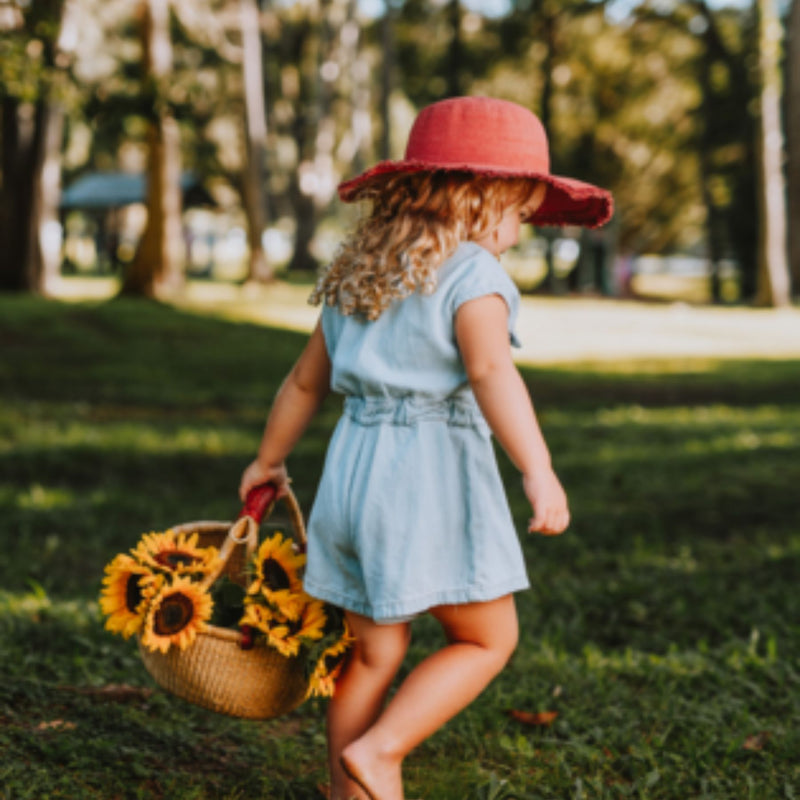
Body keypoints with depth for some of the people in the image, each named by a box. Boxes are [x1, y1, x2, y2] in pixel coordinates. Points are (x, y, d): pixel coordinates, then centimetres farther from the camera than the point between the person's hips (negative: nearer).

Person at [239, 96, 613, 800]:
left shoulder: (358, 280, 16)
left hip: (354, 468, 7)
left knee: (374, 651, 16)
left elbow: (306, 380, 23)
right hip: (431, 476, -7)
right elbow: (490, 370, -24)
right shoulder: (472, 275, -7)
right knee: (489, 638, 7)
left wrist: (269, 460, 36)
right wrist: (538, 471, -32)